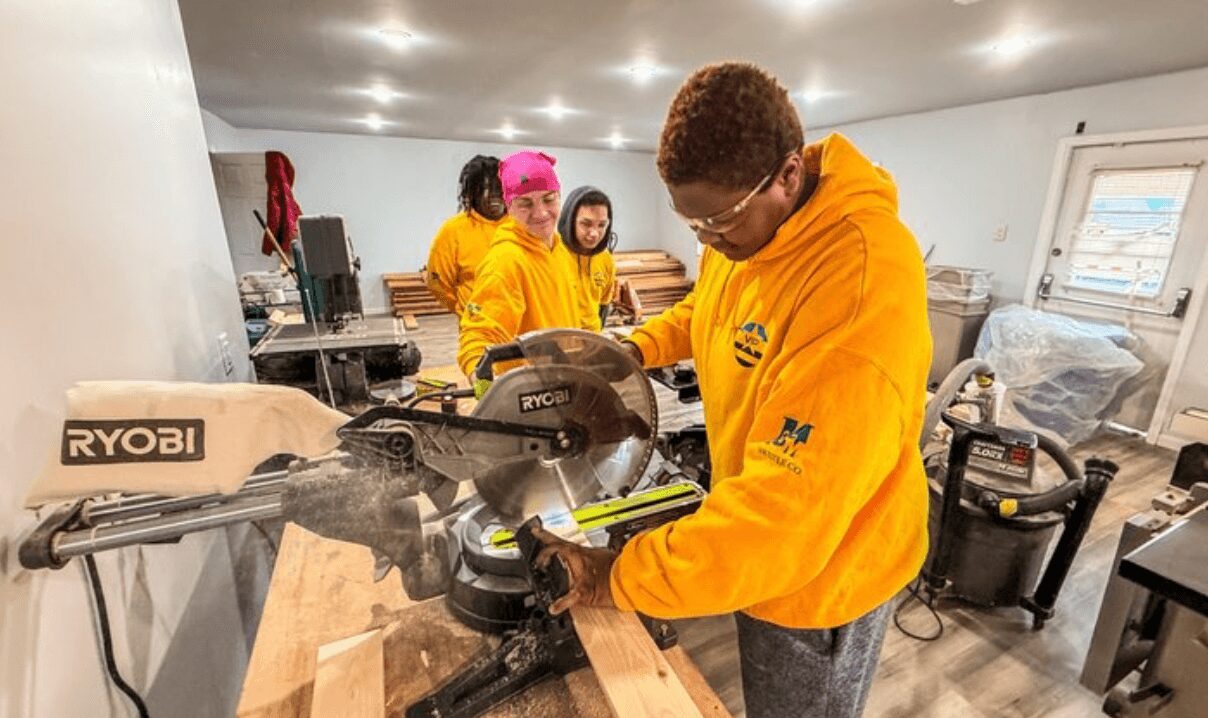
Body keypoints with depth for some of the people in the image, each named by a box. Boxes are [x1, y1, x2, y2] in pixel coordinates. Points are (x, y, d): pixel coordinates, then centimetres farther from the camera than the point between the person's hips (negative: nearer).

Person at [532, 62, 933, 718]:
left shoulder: (863, 284, -35)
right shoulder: (740, 230, -7)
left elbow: (788, 513, -36)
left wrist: (619, 578, -27)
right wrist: (638, 348, -2)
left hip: (820, 569, -7)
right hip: (749, 541, 7)